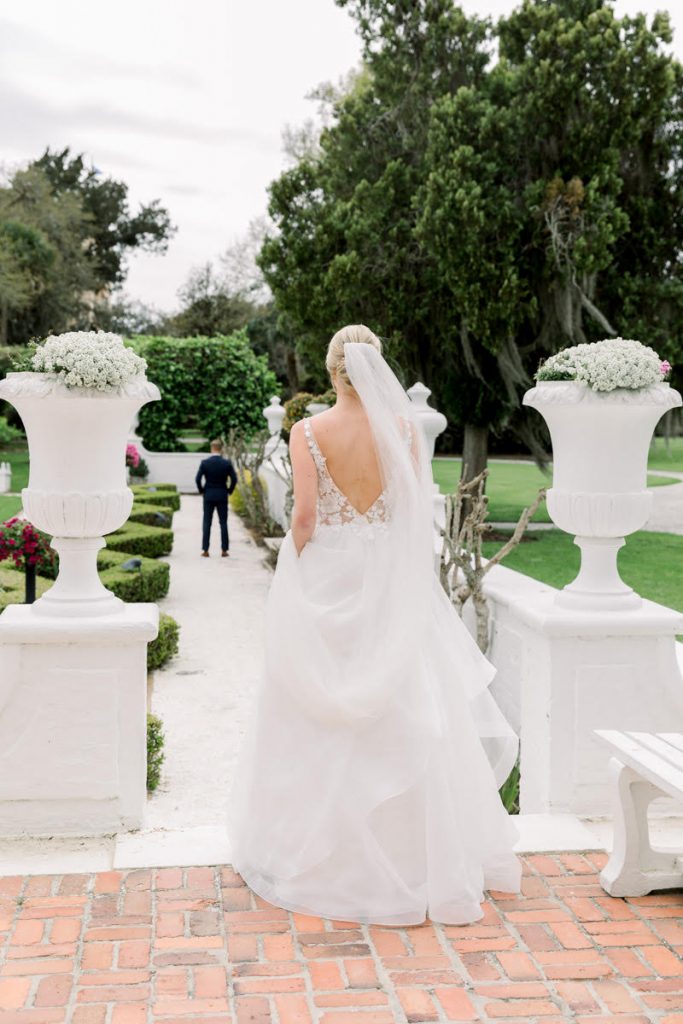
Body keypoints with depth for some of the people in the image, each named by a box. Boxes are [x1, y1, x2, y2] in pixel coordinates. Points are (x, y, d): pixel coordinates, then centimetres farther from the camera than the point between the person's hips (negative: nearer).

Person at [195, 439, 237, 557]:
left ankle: (205, 550, 2)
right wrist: (229, 491, 7)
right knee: (223, 523, 6)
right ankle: (224, 550, 4)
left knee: (207, 523, 4)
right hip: (222, 496, 0)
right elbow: (234, 479, -7)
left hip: (208, 496, 0)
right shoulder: (227, 463, -5)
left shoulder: (205, 463, -7)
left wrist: (201, 491, 6)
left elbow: (198, 479, -10)